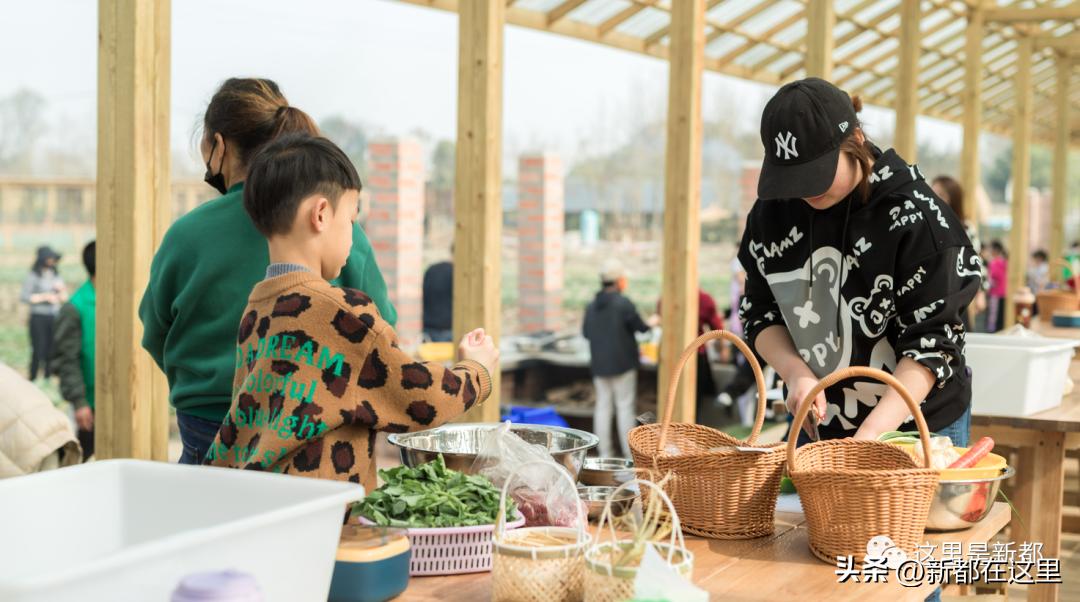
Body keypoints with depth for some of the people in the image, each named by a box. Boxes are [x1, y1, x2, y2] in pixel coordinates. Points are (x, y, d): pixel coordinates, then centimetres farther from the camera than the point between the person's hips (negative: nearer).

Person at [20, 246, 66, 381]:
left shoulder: (56, 276, 11)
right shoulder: (33, 276, -5)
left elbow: (63, 298, 15)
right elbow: (24, 297, -12)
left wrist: (62, 290, -7)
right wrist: (45, 297, -15)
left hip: (55, 317, 5)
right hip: (39, 318, -5)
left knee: (52, 350, 2)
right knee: (38, 350, -6)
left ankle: (48, 378, 8)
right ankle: (32, 379, 2)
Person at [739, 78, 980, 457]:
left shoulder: (912, 215, -18)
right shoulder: (773, 211, -4)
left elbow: (932, 342, -20)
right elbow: (761, 313, 3)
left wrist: (870, 434, -30)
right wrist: (796, 372, -17)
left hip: (919, 429, -4)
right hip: (819, 426, 4)